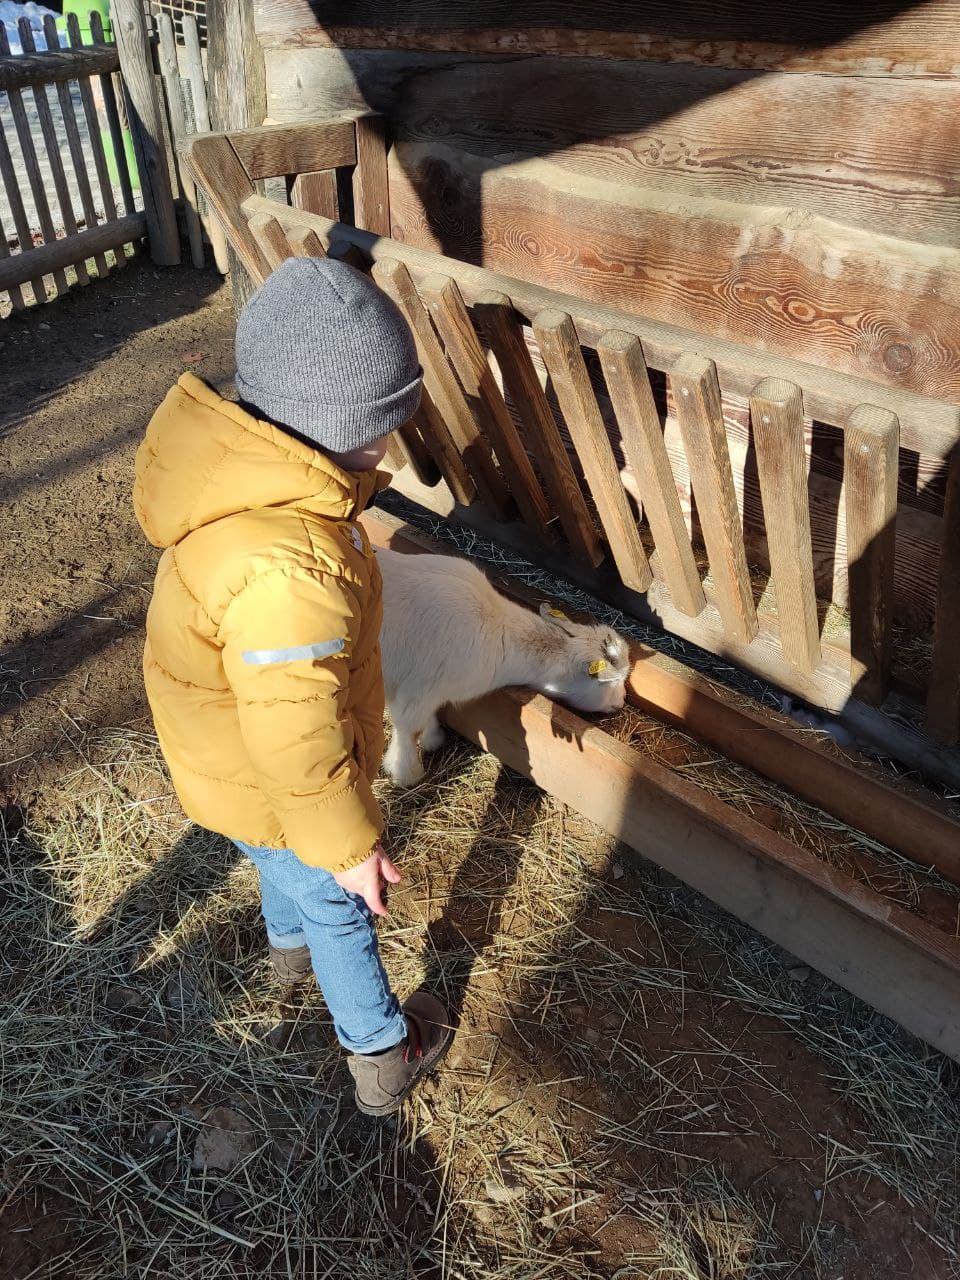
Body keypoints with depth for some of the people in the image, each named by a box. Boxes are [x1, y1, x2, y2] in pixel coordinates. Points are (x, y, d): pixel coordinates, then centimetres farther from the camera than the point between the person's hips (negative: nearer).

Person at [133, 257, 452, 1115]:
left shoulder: (236, 465, -13)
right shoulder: (287, 570, -44)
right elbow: (298, 737, -34)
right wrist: (350, 844, -19)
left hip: (225, 749, 9)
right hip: (269, 784, -8)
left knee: (282, 860, 36)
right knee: (338, 907, 17)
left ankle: (291, 945, 69)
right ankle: (385, 1059, 44)